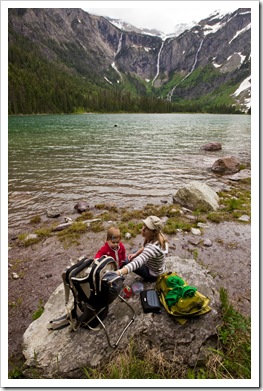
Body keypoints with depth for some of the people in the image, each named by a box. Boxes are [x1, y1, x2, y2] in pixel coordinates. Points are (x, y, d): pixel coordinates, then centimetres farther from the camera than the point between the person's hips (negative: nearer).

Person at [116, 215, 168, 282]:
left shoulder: (153, 247, -41)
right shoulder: (157, 236, -15)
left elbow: (136, 263, -54)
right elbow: (146, 248, 7)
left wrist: (118, 273, -65)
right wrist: (135, 254, -6)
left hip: (153, 275, -7)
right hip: (158, 268, 8)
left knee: (126, 262, -4)